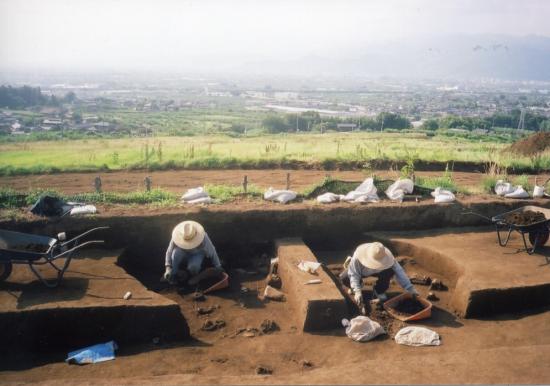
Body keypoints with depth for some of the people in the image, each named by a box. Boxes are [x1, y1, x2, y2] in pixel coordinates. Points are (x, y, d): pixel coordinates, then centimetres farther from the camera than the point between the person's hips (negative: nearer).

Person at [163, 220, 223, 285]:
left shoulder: (203, 238, -33)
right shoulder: (177, 236, -29)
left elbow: (211, 251, -20)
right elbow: (169, 252, -19)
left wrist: (218, 267, -11)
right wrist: (168, 268, -28)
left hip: (197, 254, -1)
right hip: (184, 253, 2)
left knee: (193, 266, -34)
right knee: (176, 251, -33)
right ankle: (173, 274, -14)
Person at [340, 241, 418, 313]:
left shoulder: (387, 257, -36)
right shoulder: (358, 257, -42)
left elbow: (399, 271, -31)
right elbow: (354, 274, -37)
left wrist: (410, 288, -34)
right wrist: (357, 291, -50)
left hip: (377, 271, 1)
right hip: (360, 270, -1)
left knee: (389, 271, -32)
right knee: (344, 278, -30)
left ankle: (379, 291, -3)